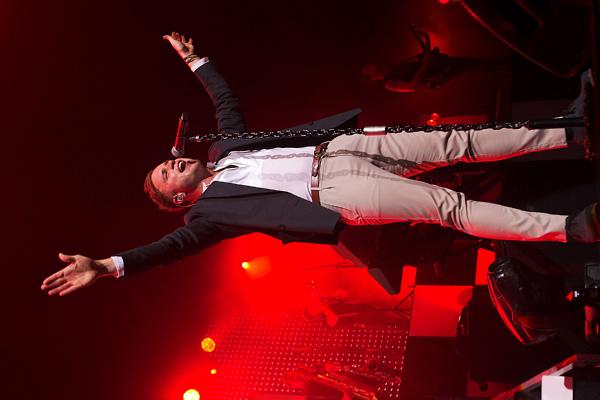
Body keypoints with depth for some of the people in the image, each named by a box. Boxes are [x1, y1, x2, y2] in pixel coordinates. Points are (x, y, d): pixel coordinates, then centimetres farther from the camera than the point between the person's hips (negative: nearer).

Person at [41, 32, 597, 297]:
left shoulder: (226, 149, 21)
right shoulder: (210, 209, 2)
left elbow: (227, 99, 31)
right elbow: (174, 244, -10)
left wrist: (195, 61, 31)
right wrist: (110, 265, -20)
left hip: (334, 149, 7)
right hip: (335, 195, -7)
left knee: (451, 142, -6)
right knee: (446, 205, -19)